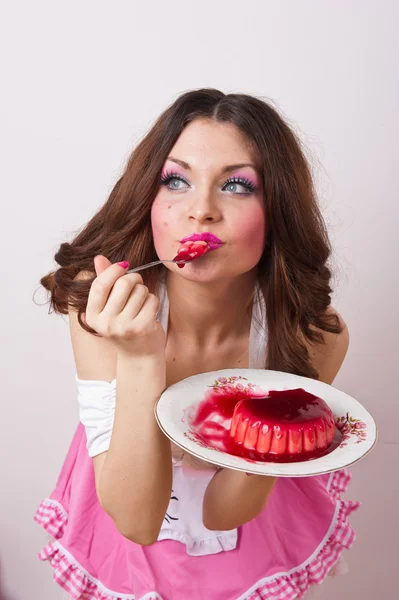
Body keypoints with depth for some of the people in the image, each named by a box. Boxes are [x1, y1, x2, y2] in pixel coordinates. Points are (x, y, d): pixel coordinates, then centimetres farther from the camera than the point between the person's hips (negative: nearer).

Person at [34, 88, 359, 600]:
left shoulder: (315, 333, -28)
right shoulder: (102, 306, -30)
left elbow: (223, 511, -20)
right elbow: (136, 519, -31)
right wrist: (139, 360, -45)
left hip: (253, 539, 1)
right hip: (127, 540, 0)